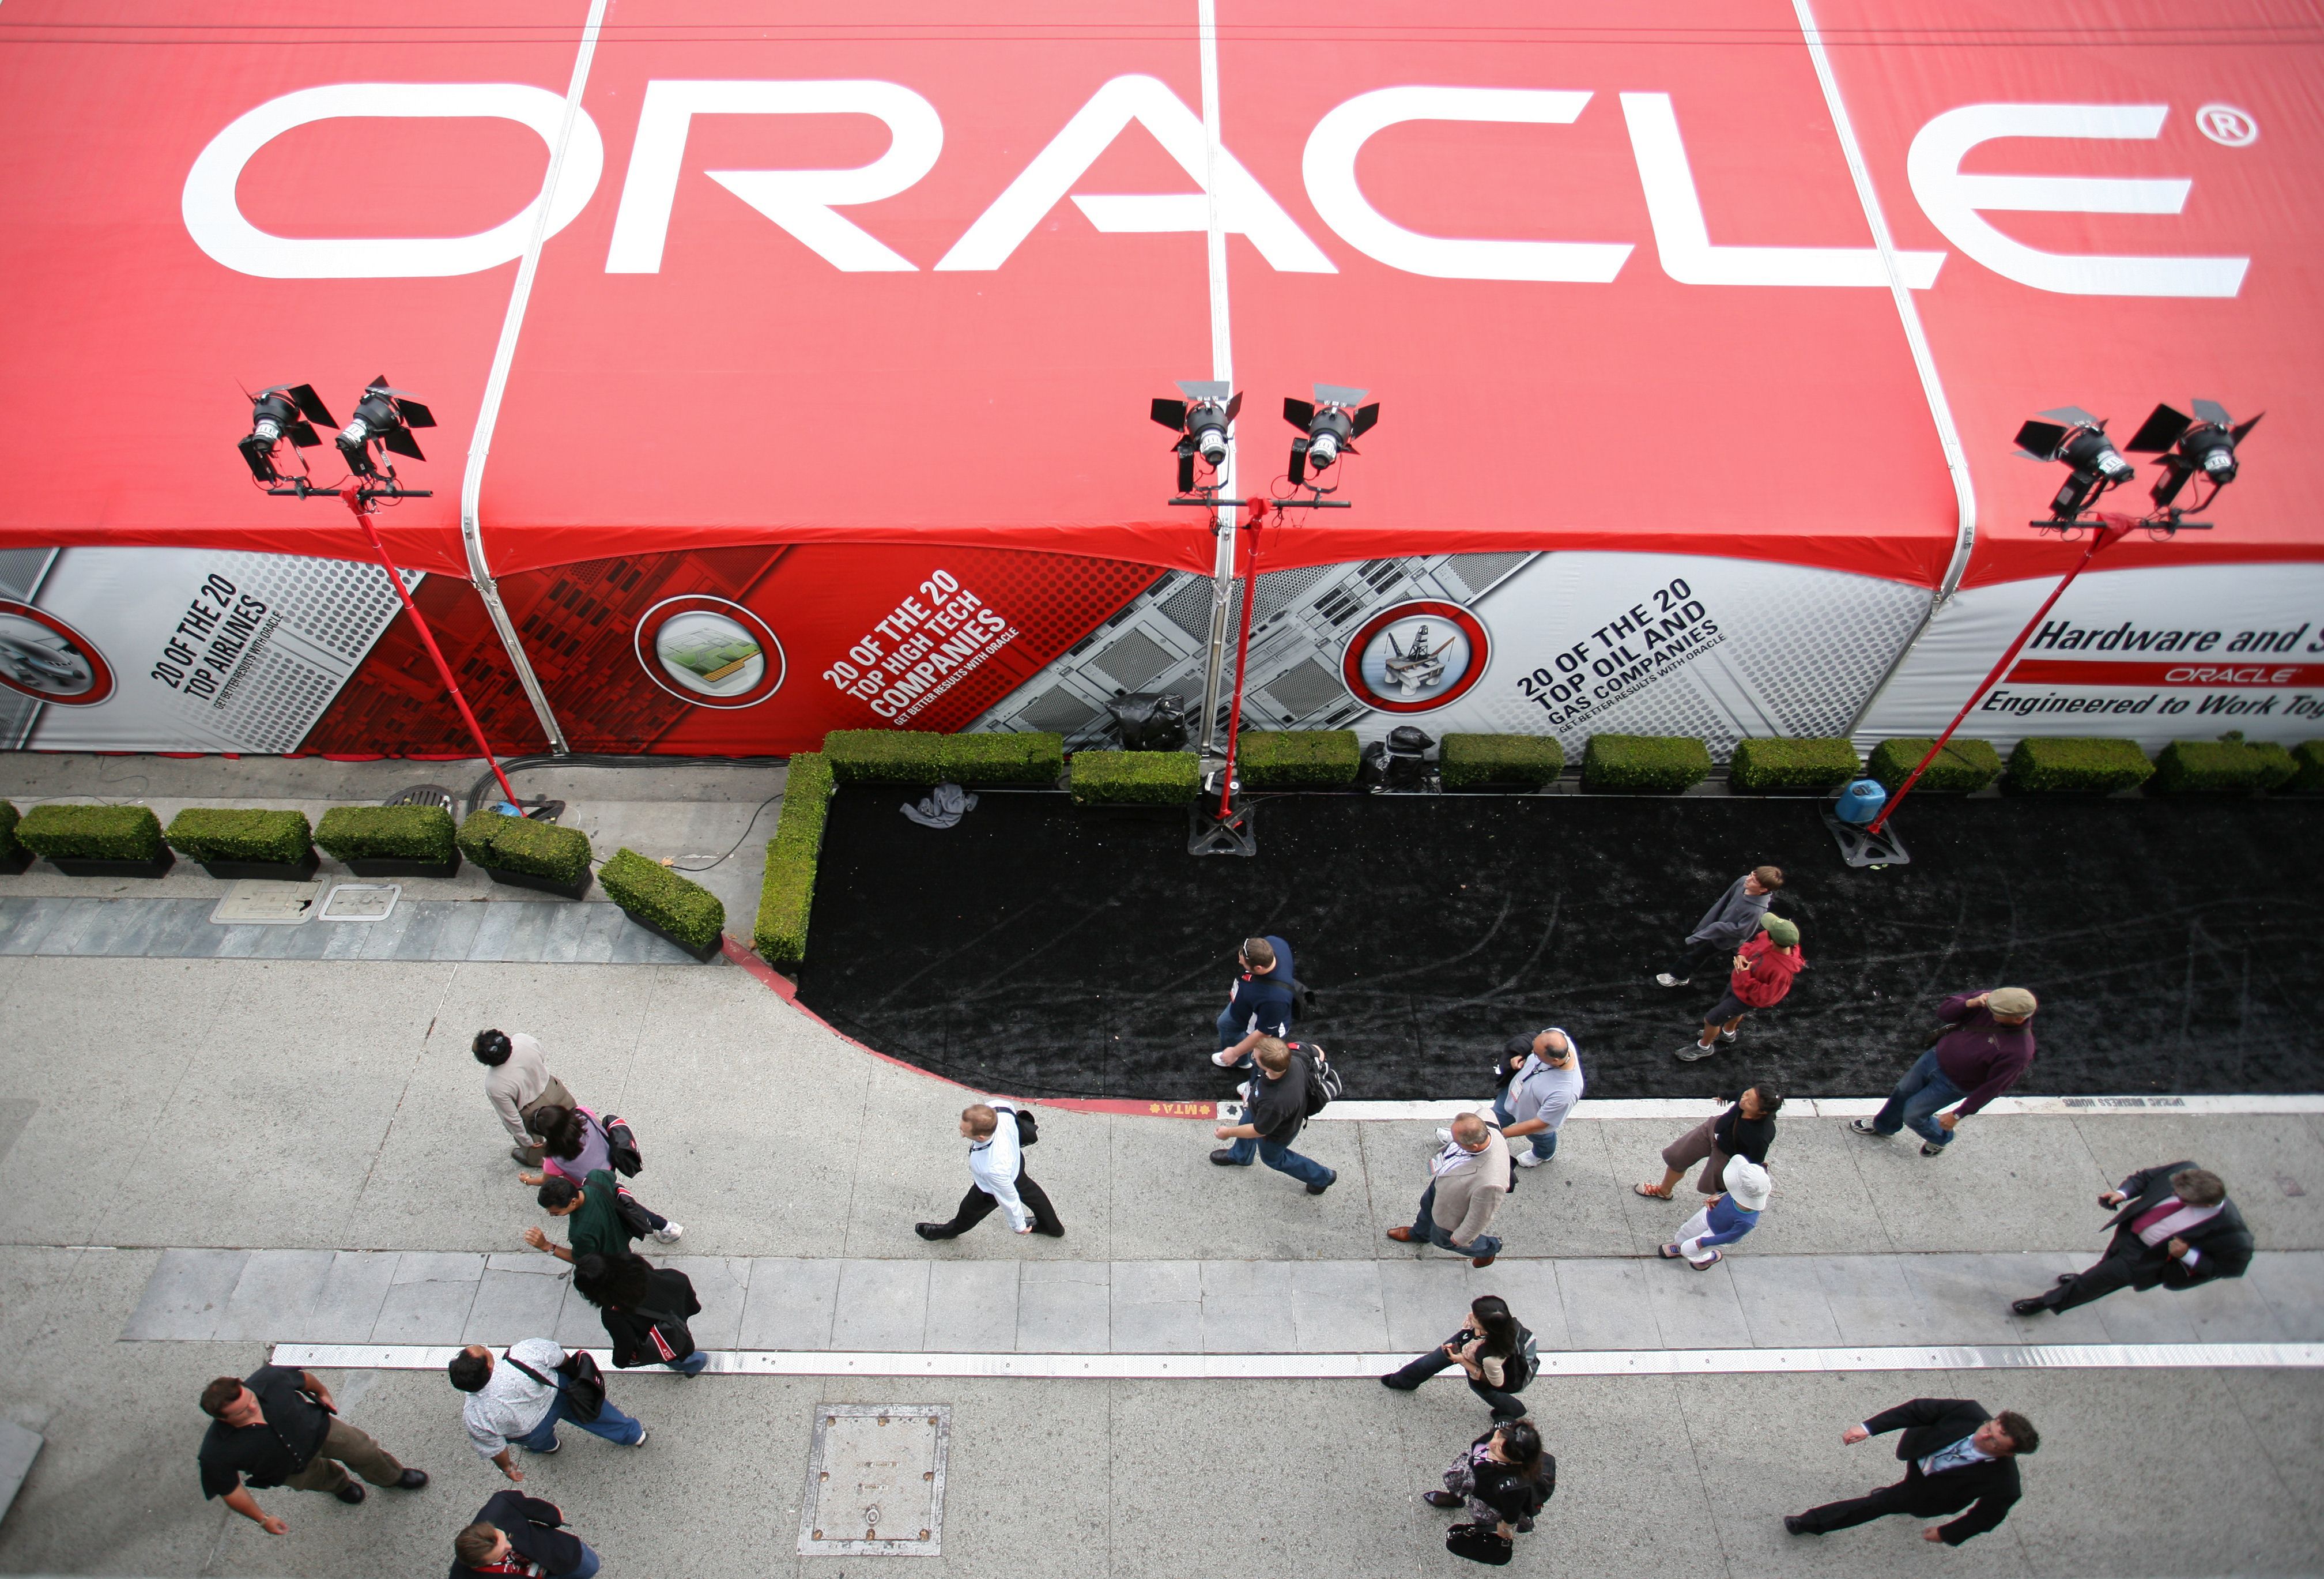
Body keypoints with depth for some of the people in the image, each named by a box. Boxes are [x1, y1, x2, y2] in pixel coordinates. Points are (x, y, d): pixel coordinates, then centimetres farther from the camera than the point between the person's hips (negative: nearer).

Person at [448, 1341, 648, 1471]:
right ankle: (634, 1434, 52)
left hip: (532, 1434, -1)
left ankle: (547, 1446, 68)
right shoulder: (527, 1352, -40)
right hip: (559, 1391, 1)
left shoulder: (475, 1417, -35)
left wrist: (508, 1468, 8)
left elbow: (494, 1449, -15)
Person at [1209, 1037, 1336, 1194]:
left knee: (1272, 1158, 28)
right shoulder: (1294, 1061, -36)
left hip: (1276, 1133, -6)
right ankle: (1240, 1156, 70)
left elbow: (1259, 1131, -28)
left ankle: (1322, 1177, 50)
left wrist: (1229, 1132, -13)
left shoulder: (1275, 1104, -51)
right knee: (1245, 1122, 34)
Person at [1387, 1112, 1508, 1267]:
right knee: (1427, 1205, 35)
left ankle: (1489, 1249, 53)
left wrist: (1460, 1237, -10)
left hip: (1452, 1213, -6)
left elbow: (1479, 1217, -29)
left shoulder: (1490, 1183, -48)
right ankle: (1419, 1234, 70)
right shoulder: (1486, 1131, -30)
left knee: (1442, 1238, 26)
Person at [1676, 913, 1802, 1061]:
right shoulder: (1767, 937, -27)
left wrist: (1745, 977, -33)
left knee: (1711, 1020, 10)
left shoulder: (1782, 971, -44)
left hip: (1747, 997, -6)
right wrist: (1742, 954, -23)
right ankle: (1728, 1033, 68)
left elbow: (1764, 997, -32)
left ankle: (1704, 1047, 42)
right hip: (1737, 981, 6)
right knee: (1734, 1011, 36)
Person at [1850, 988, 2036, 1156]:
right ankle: (1882, 1128, 52)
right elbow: (1945, 1012, -9)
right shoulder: (1991, 1003, -19)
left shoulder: (2018, 1051, -32)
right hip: (1935, 1057, 5)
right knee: (1902, 1093, 24)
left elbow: (1992, 1087, -22)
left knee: (1912, 1115, 10)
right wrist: (1971, 1003, -30)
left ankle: (1939, 1139, 42)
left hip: (1951, 1085, -5)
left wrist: (1958, 1115, -14)